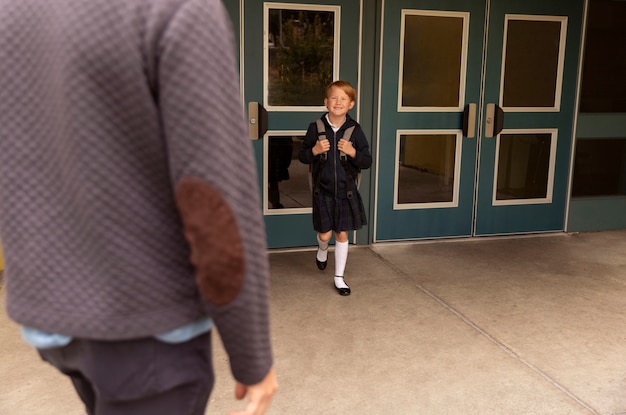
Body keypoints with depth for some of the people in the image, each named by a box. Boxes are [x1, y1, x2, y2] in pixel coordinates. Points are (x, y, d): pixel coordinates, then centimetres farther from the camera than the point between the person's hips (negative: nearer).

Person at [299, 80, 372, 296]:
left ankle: (339, 278, 21)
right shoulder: (316, 128, -6)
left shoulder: (354, 130, -5)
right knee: (325, 234, 3)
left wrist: (353, 152, -20)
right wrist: (314, 151, -18)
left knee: (342, 234, 7)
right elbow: (302, 156, 2)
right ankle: (322, 249, 42)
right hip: (323, 190, 0)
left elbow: (367, 162, -2)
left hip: (346, 191, 1)